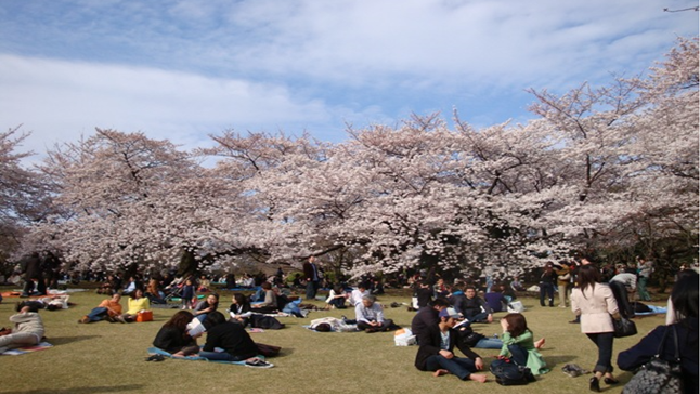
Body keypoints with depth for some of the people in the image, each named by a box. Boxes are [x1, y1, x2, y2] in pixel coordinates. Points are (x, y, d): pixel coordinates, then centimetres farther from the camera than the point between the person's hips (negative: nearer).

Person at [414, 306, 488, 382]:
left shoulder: (453, 333, 10)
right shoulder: (430, 330, -7)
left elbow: (464, 348, 0)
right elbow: (424, 347, -24)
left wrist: (477, 358, -19)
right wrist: (441, 351, -43)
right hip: (427, 361, -5)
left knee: (473, 362, -17)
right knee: (442, 358, -40)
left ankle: (445, 371, -37)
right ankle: (470, 376, -59)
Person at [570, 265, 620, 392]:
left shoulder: (576, 292, -2)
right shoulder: (604, 289, -12)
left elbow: (576, 311, 5)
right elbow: (613, 310, -8)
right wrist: (618, 316, 14)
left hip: (587, 325, 5)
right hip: (603, 324, -5)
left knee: (603, 349, 23)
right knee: (605, 351, -2)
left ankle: (608, 375, 26)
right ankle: (596, 377, -18)